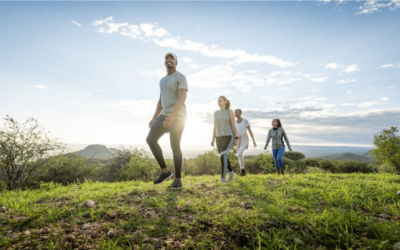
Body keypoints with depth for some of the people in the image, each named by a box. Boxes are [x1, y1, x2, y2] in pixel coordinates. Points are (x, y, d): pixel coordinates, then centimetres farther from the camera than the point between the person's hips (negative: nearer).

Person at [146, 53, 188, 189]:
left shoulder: (181, 77, -4)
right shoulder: (162, 80, 23)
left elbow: (182, 98, -18)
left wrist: (172, 115, -31)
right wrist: (154, 118, 15)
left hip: (177, 115, -8)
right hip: (164, 115, 8)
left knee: (175, 146, -9)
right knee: (150, 139, -6)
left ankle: (178, 179, 2)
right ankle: (165, 171, 1)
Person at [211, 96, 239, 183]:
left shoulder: (230, 111, 0)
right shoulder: (216, 113, 13)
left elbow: (233, 125, -3)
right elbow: (215, 127, 12)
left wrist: (236, 139, -6)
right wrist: (213, 139, 6)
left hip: (229, 137, -5)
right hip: (219, 138, 6)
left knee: (223, 155, -26)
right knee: (223, 157, 10)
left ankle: (223, 177, -21)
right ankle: (231, 171, 37)